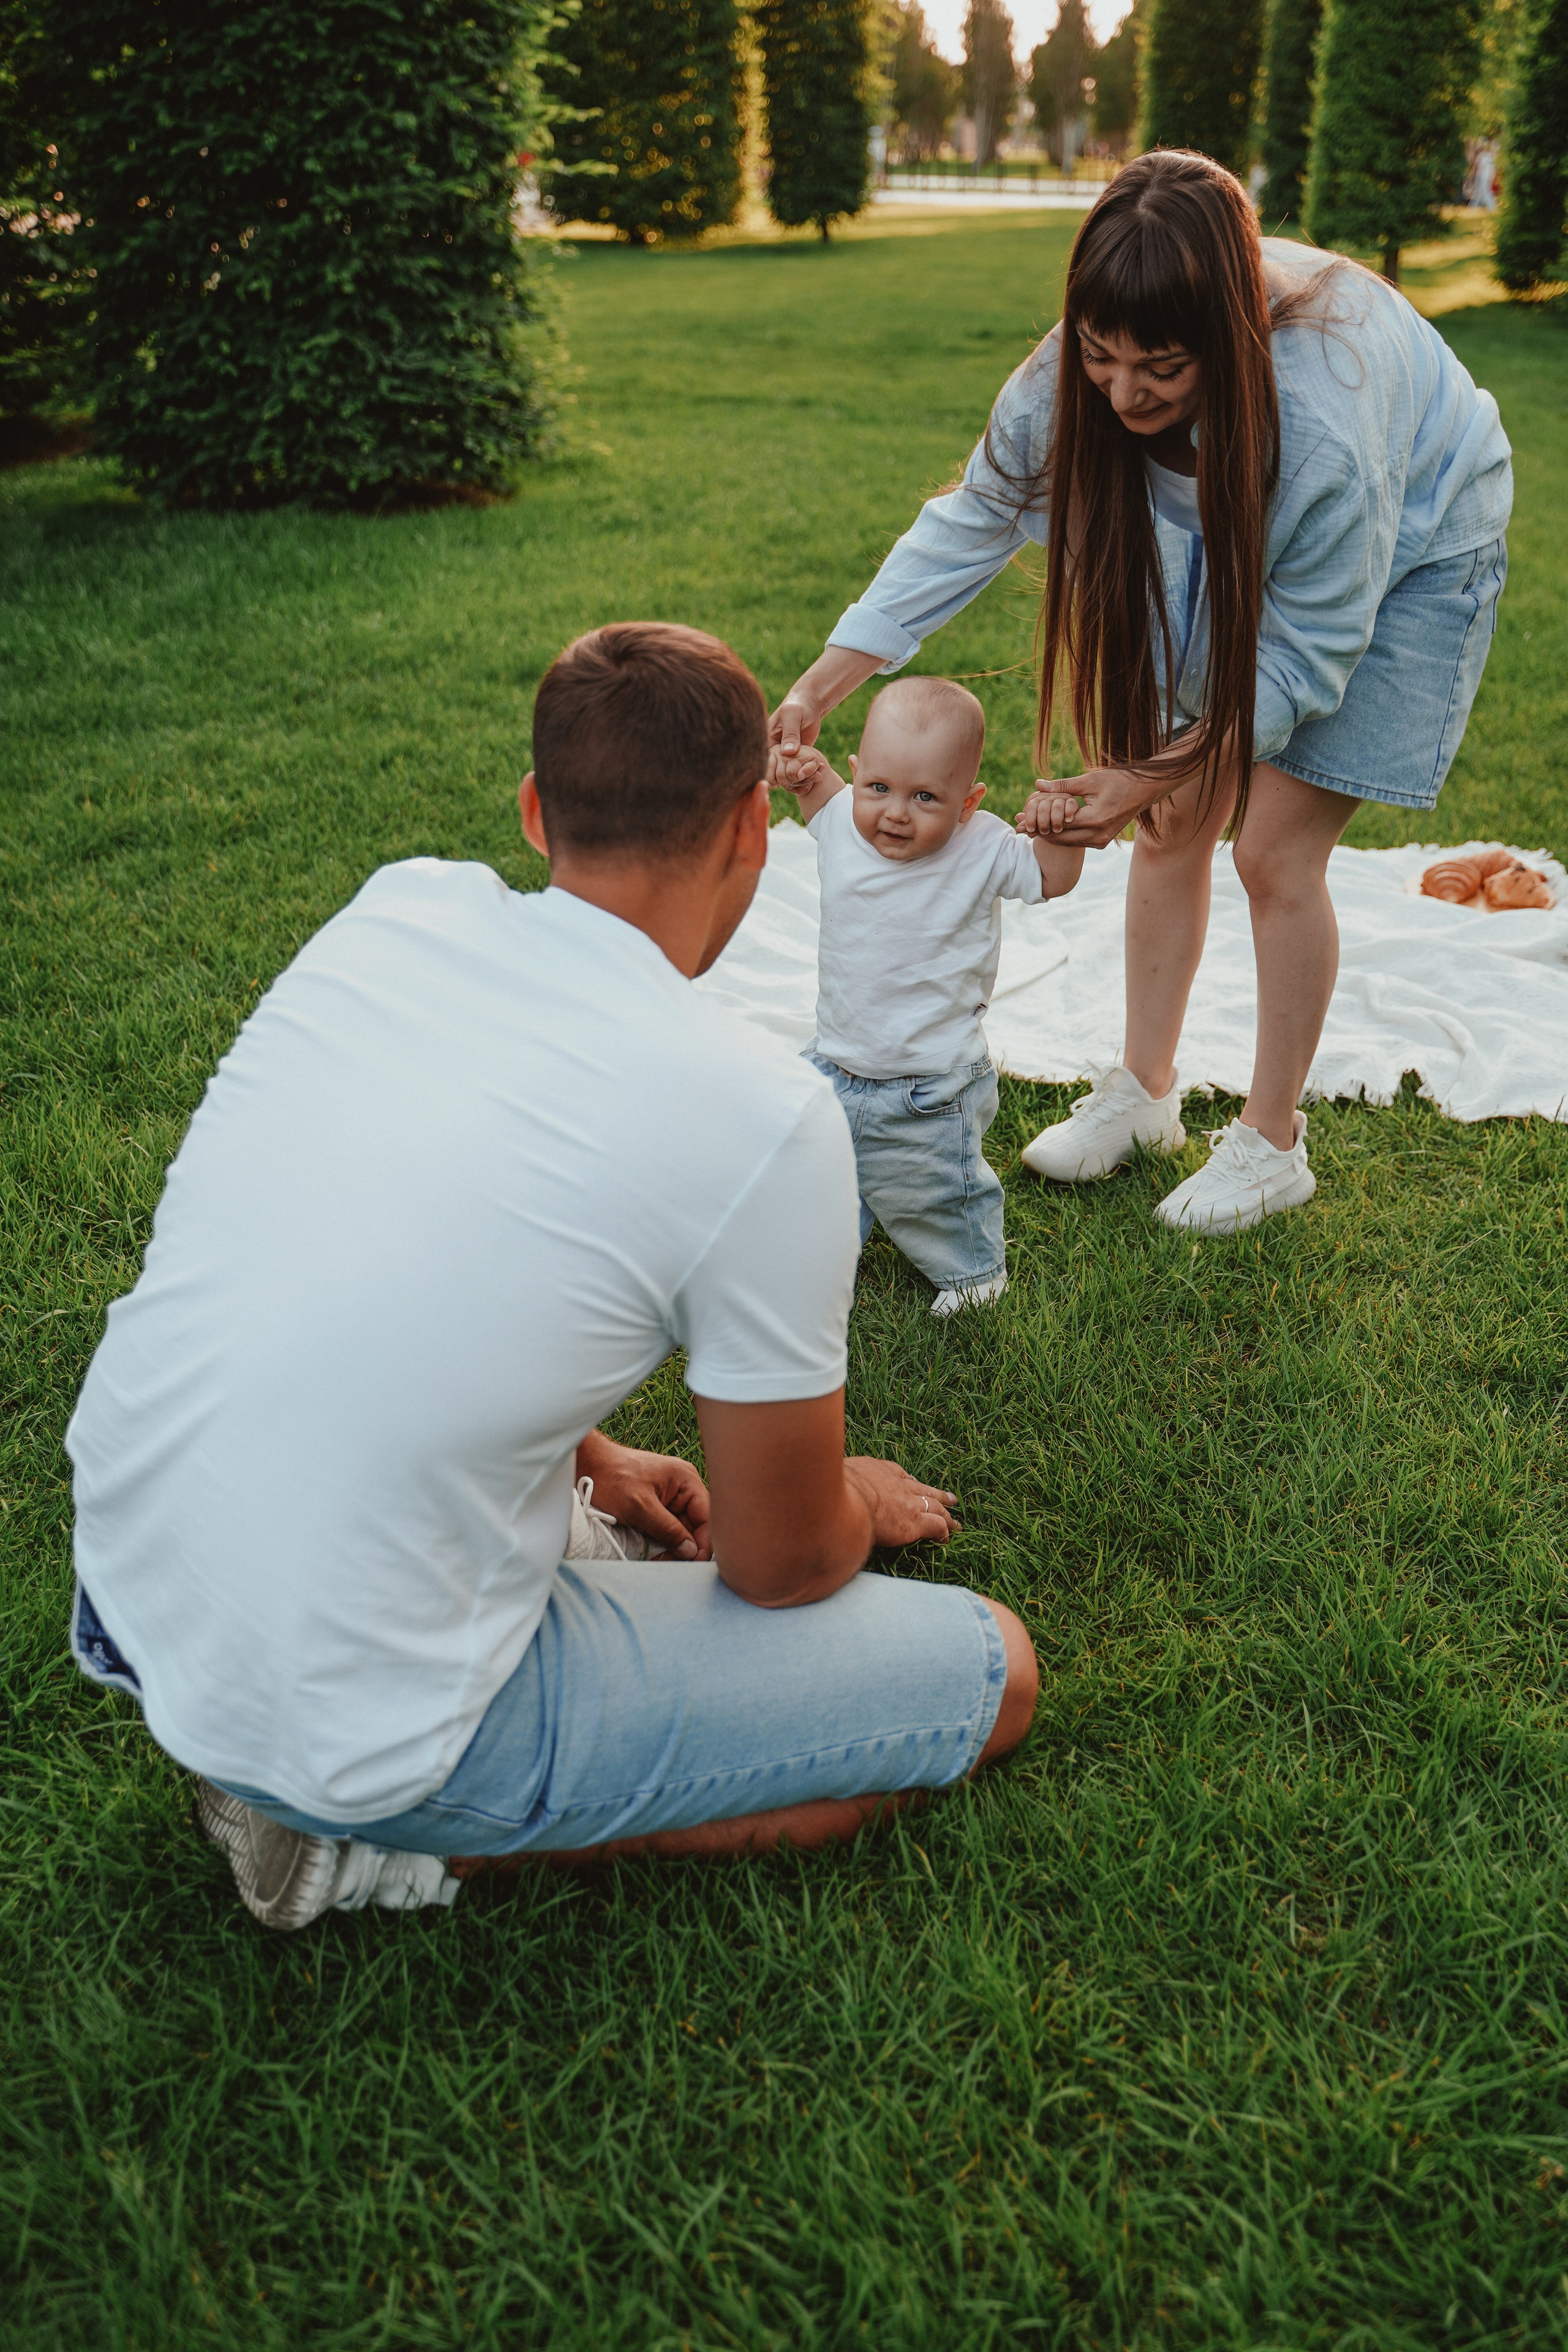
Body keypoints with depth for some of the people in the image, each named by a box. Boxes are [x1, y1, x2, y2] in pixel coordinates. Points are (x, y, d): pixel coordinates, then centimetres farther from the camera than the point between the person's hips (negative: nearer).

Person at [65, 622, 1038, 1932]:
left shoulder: (397, 907, -2)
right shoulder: (767, 1121, -20)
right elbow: (781, 1566, -7)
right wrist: (859, 1505, 17)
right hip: (364, 1720, -7)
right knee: (996, 1673, 2)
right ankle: (395, 1840, -1)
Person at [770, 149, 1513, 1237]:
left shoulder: (1327, 423, -42)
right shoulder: (1077, 372, -27)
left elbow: (1309, 655, -30)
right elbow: (970, 523, -16)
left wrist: (1152, 776, -35)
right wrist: (818, 689, -22)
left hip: (1409, 554, -5)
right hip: (1237, 538, 5)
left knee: (1274, 849, -9)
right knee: (1174, 824, 3)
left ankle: (1272, 1143, 9)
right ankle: (1146, 1089, 22)